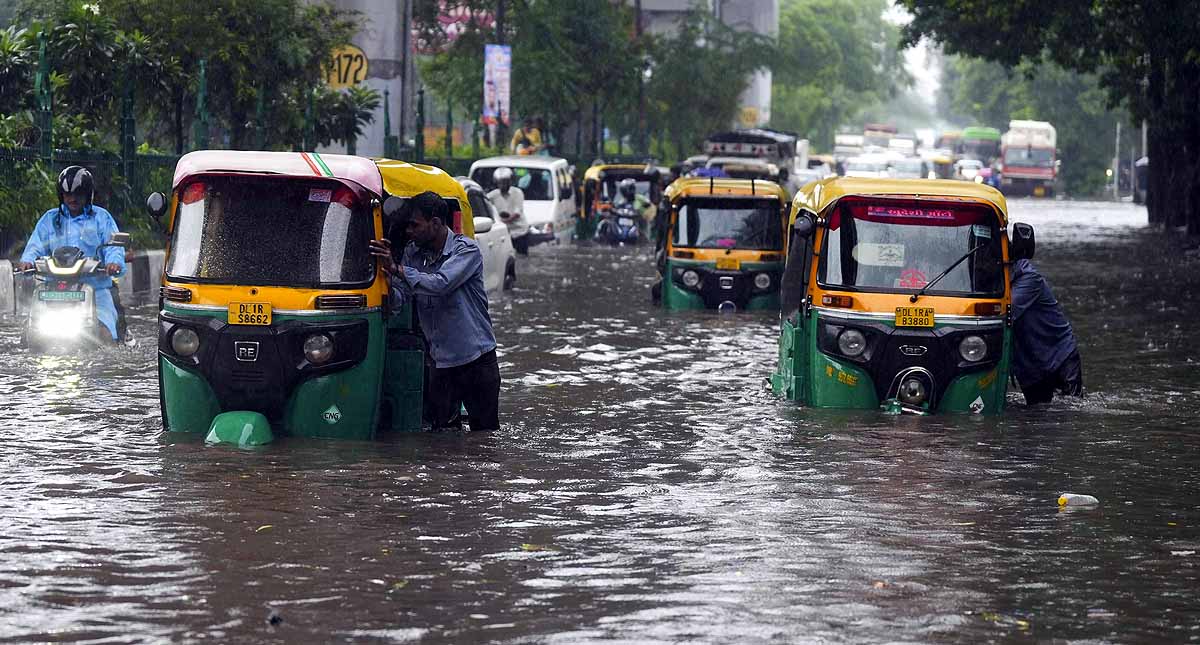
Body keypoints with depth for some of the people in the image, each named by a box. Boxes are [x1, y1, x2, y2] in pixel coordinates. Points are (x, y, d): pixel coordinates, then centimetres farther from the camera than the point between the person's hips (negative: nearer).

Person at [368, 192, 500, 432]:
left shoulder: (466, 250, -12)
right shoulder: (413, 253, 6)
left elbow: (440, 284, -27)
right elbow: (397, 301, 0)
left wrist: (397, 269, -25)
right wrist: (385, 275, -20)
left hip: (477, 360, -5)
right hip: (441, 363, 5)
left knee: (485, 432, 2)